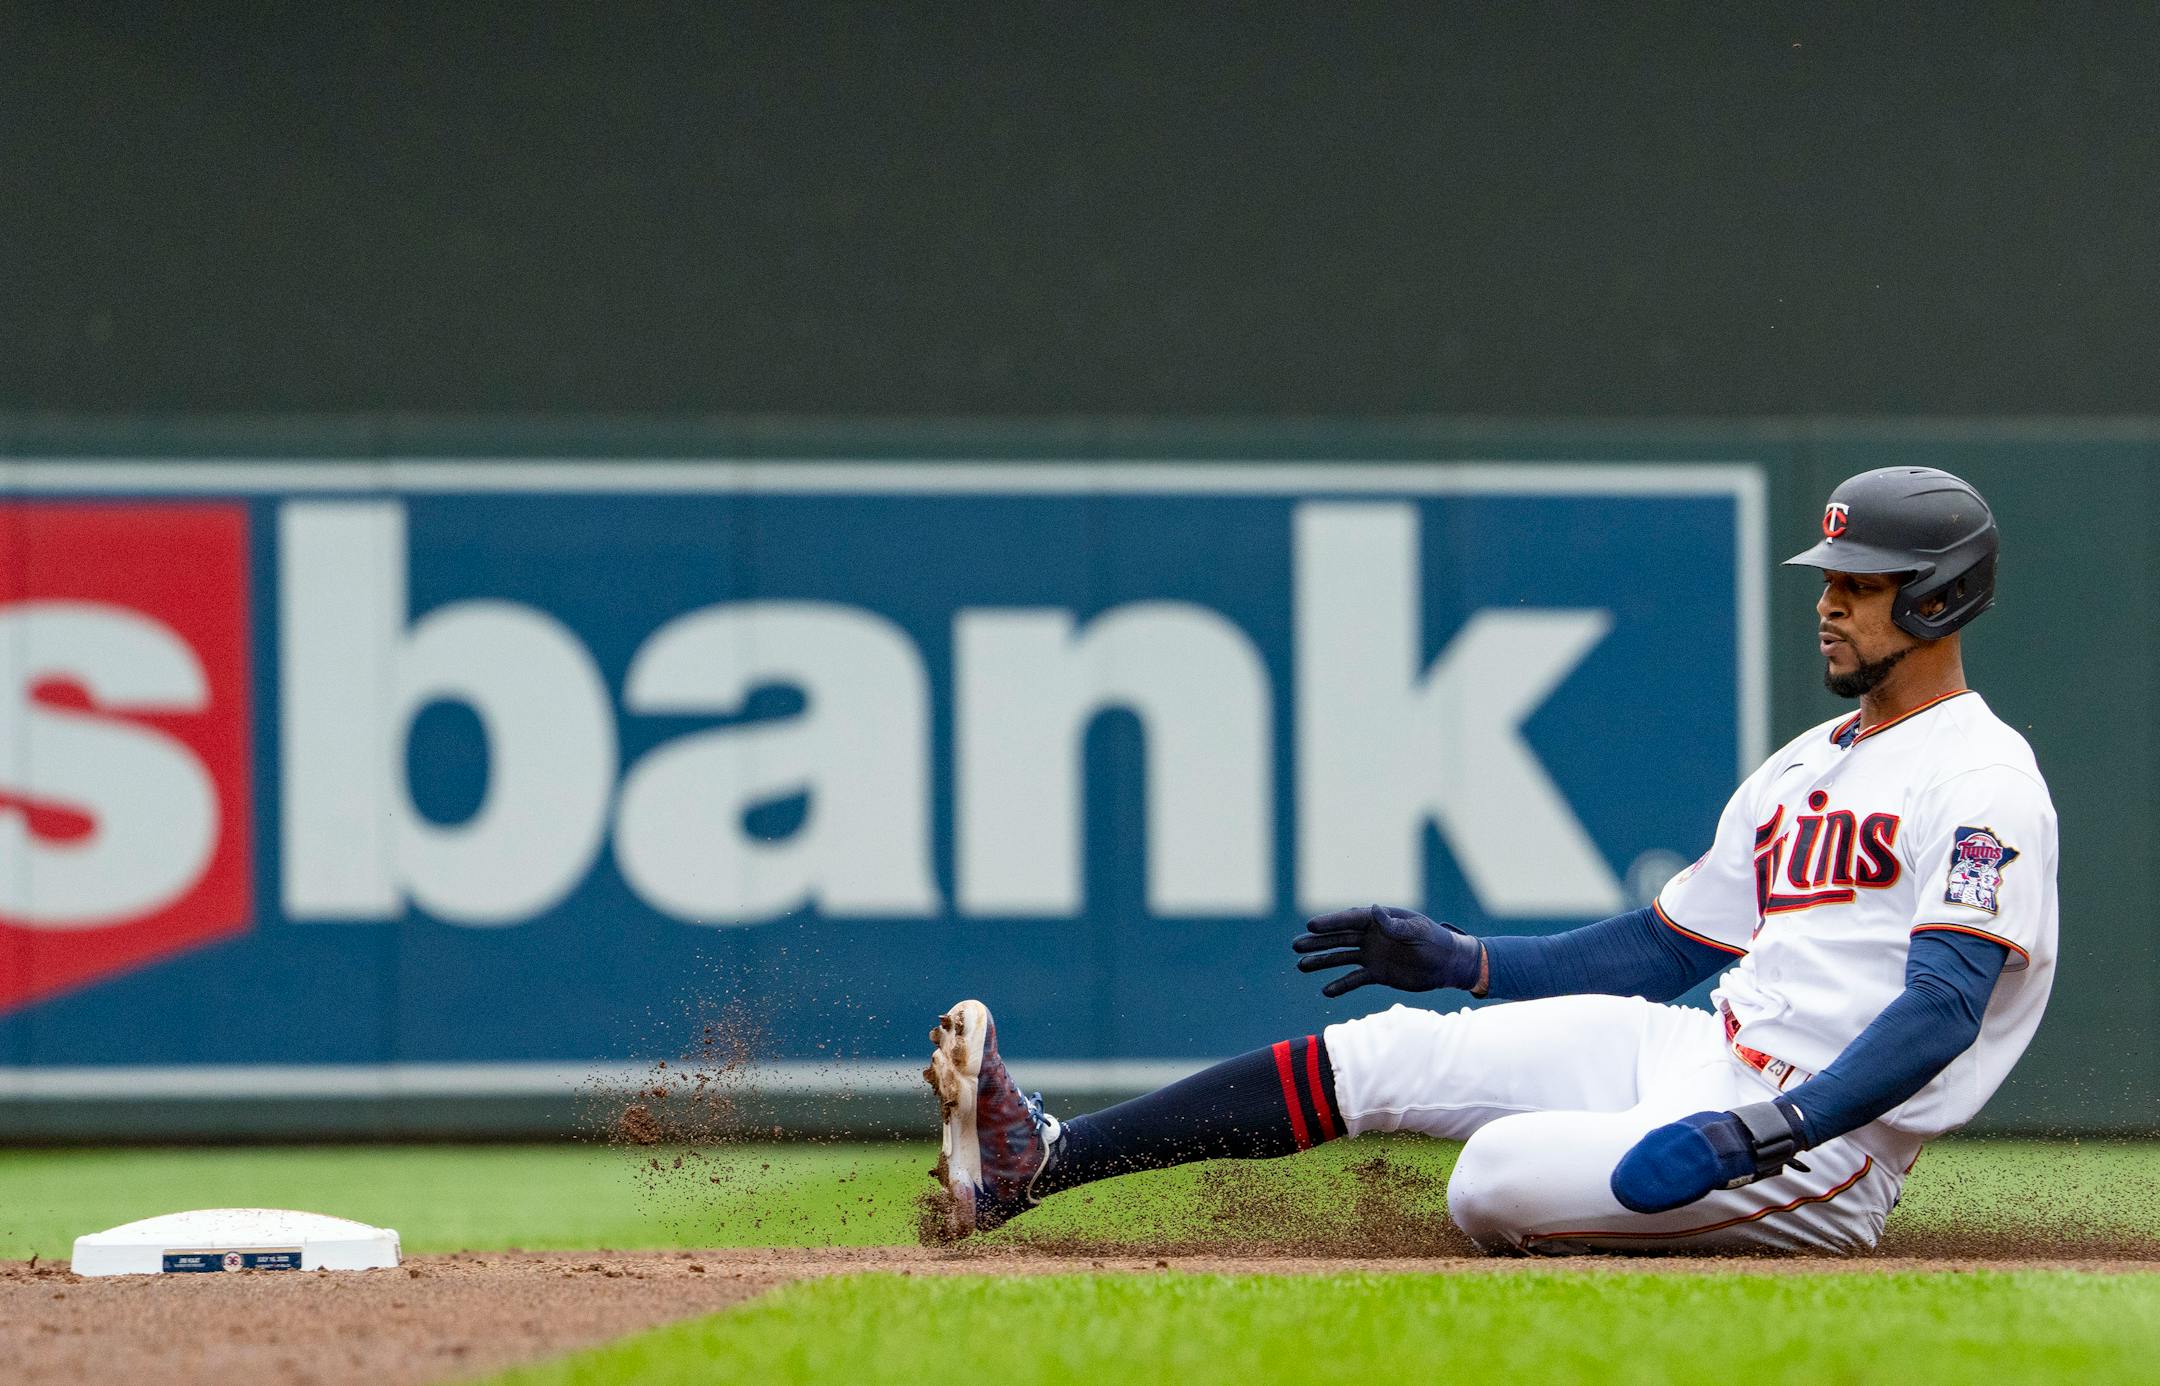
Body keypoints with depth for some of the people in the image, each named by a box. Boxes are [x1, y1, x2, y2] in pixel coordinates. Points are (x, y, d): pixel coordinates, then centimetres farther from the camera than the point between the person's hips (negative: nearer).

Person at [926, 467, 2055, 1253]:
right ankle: (1033, 1162, -6)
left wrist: (1769, 1130, -34)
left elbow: (1942, 1013, -23)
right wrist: (1458, 960, 15)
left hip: (1821, 1146, -9)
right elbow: (1668, 945, 25)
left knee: (1491, 1181, -32)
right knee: (1383, 1051, -2)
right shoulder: (1807, 767, 20)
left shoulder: (1985, 784, -10)